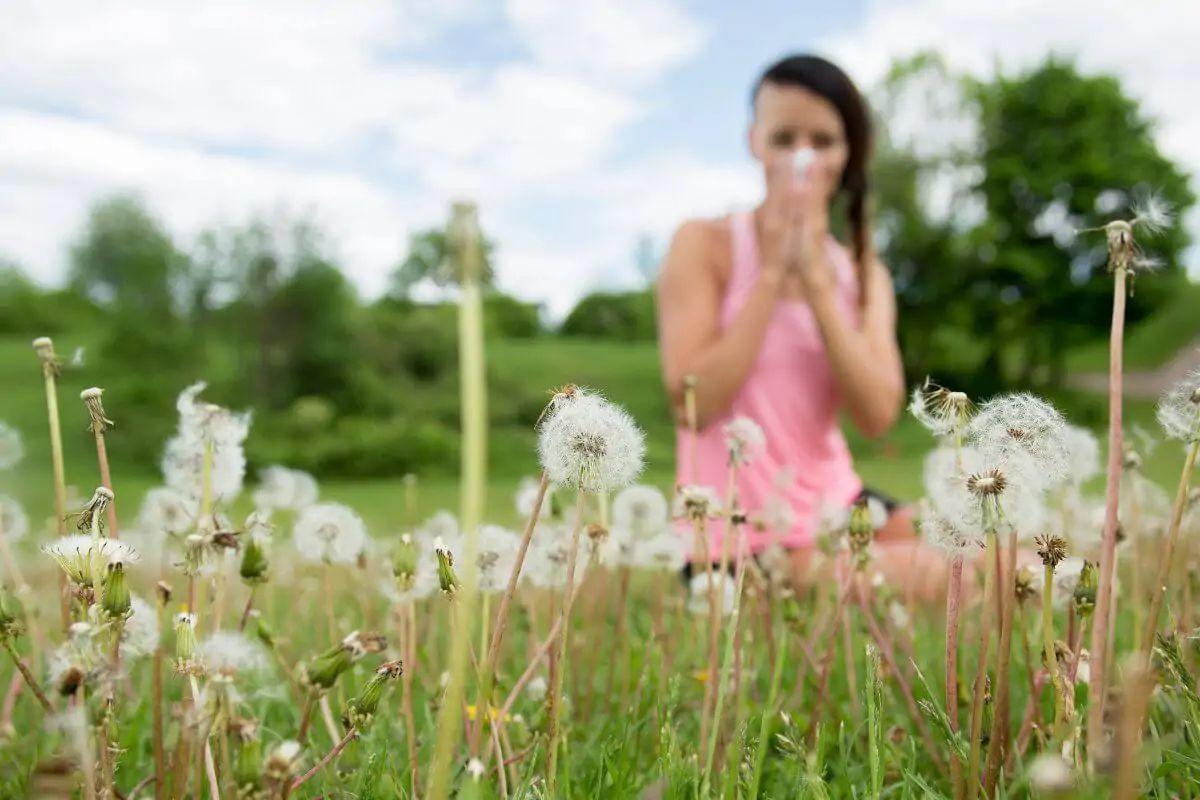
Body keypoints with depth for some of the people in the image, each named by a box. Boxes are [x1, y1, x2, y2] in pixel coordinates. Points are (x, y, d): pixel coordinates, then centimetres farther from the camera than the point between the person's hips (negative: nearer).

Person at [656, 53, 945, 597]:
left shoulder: (862, 273, 7)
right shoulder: (703, 245, -7)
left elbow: (877, 416, -9)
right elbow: (693, 404, -18)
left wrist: (816, 278, -14)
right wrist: (772, 273, -16)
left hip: (836, 508, 6)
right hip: (742, 539, -6)